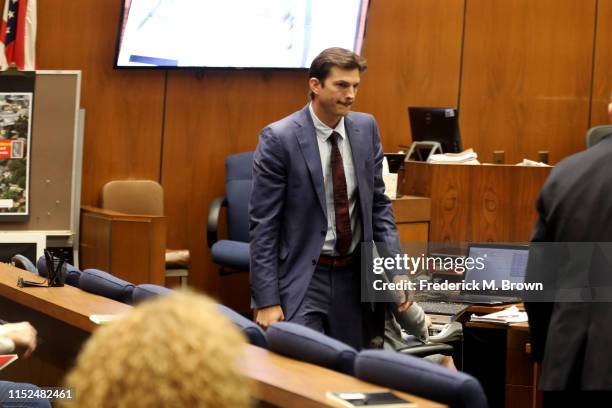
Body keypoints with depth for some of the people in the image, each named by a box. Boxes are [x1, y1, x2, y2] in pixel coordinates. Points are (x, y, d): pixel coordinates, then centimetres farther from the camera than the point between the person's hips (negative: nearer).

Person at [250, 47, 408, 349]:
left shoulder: (366, 128, 5)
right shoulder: (279, 138, -11)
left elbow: (378, 203, 13)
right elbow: (262, 223, -10)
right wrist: (266, 301, -14)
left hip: (354, 277, 5)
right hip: (302, 279, -5)